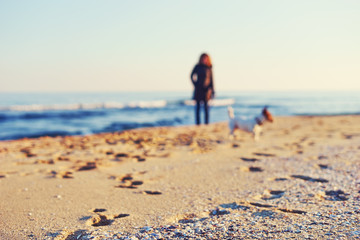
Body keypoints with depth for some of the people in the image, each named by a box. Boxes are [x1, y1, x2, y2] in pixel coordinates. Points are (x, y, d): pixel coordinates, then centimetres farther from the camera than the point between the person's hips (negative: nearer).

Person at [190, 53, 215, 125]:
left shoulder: (209, 68, 5)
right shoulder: (197, 67, 0)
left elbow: (211, 79, 8)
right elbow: (192, 76, 6)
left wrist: (212, 90, 5)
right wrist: (195, 84, -3)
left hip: (206, 90, 1)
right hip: (198, 90, -1)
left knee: (206, 107, 1)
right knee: (197, 107, 1)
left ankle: (206, 123, 6)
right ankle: (197, 123, 4)